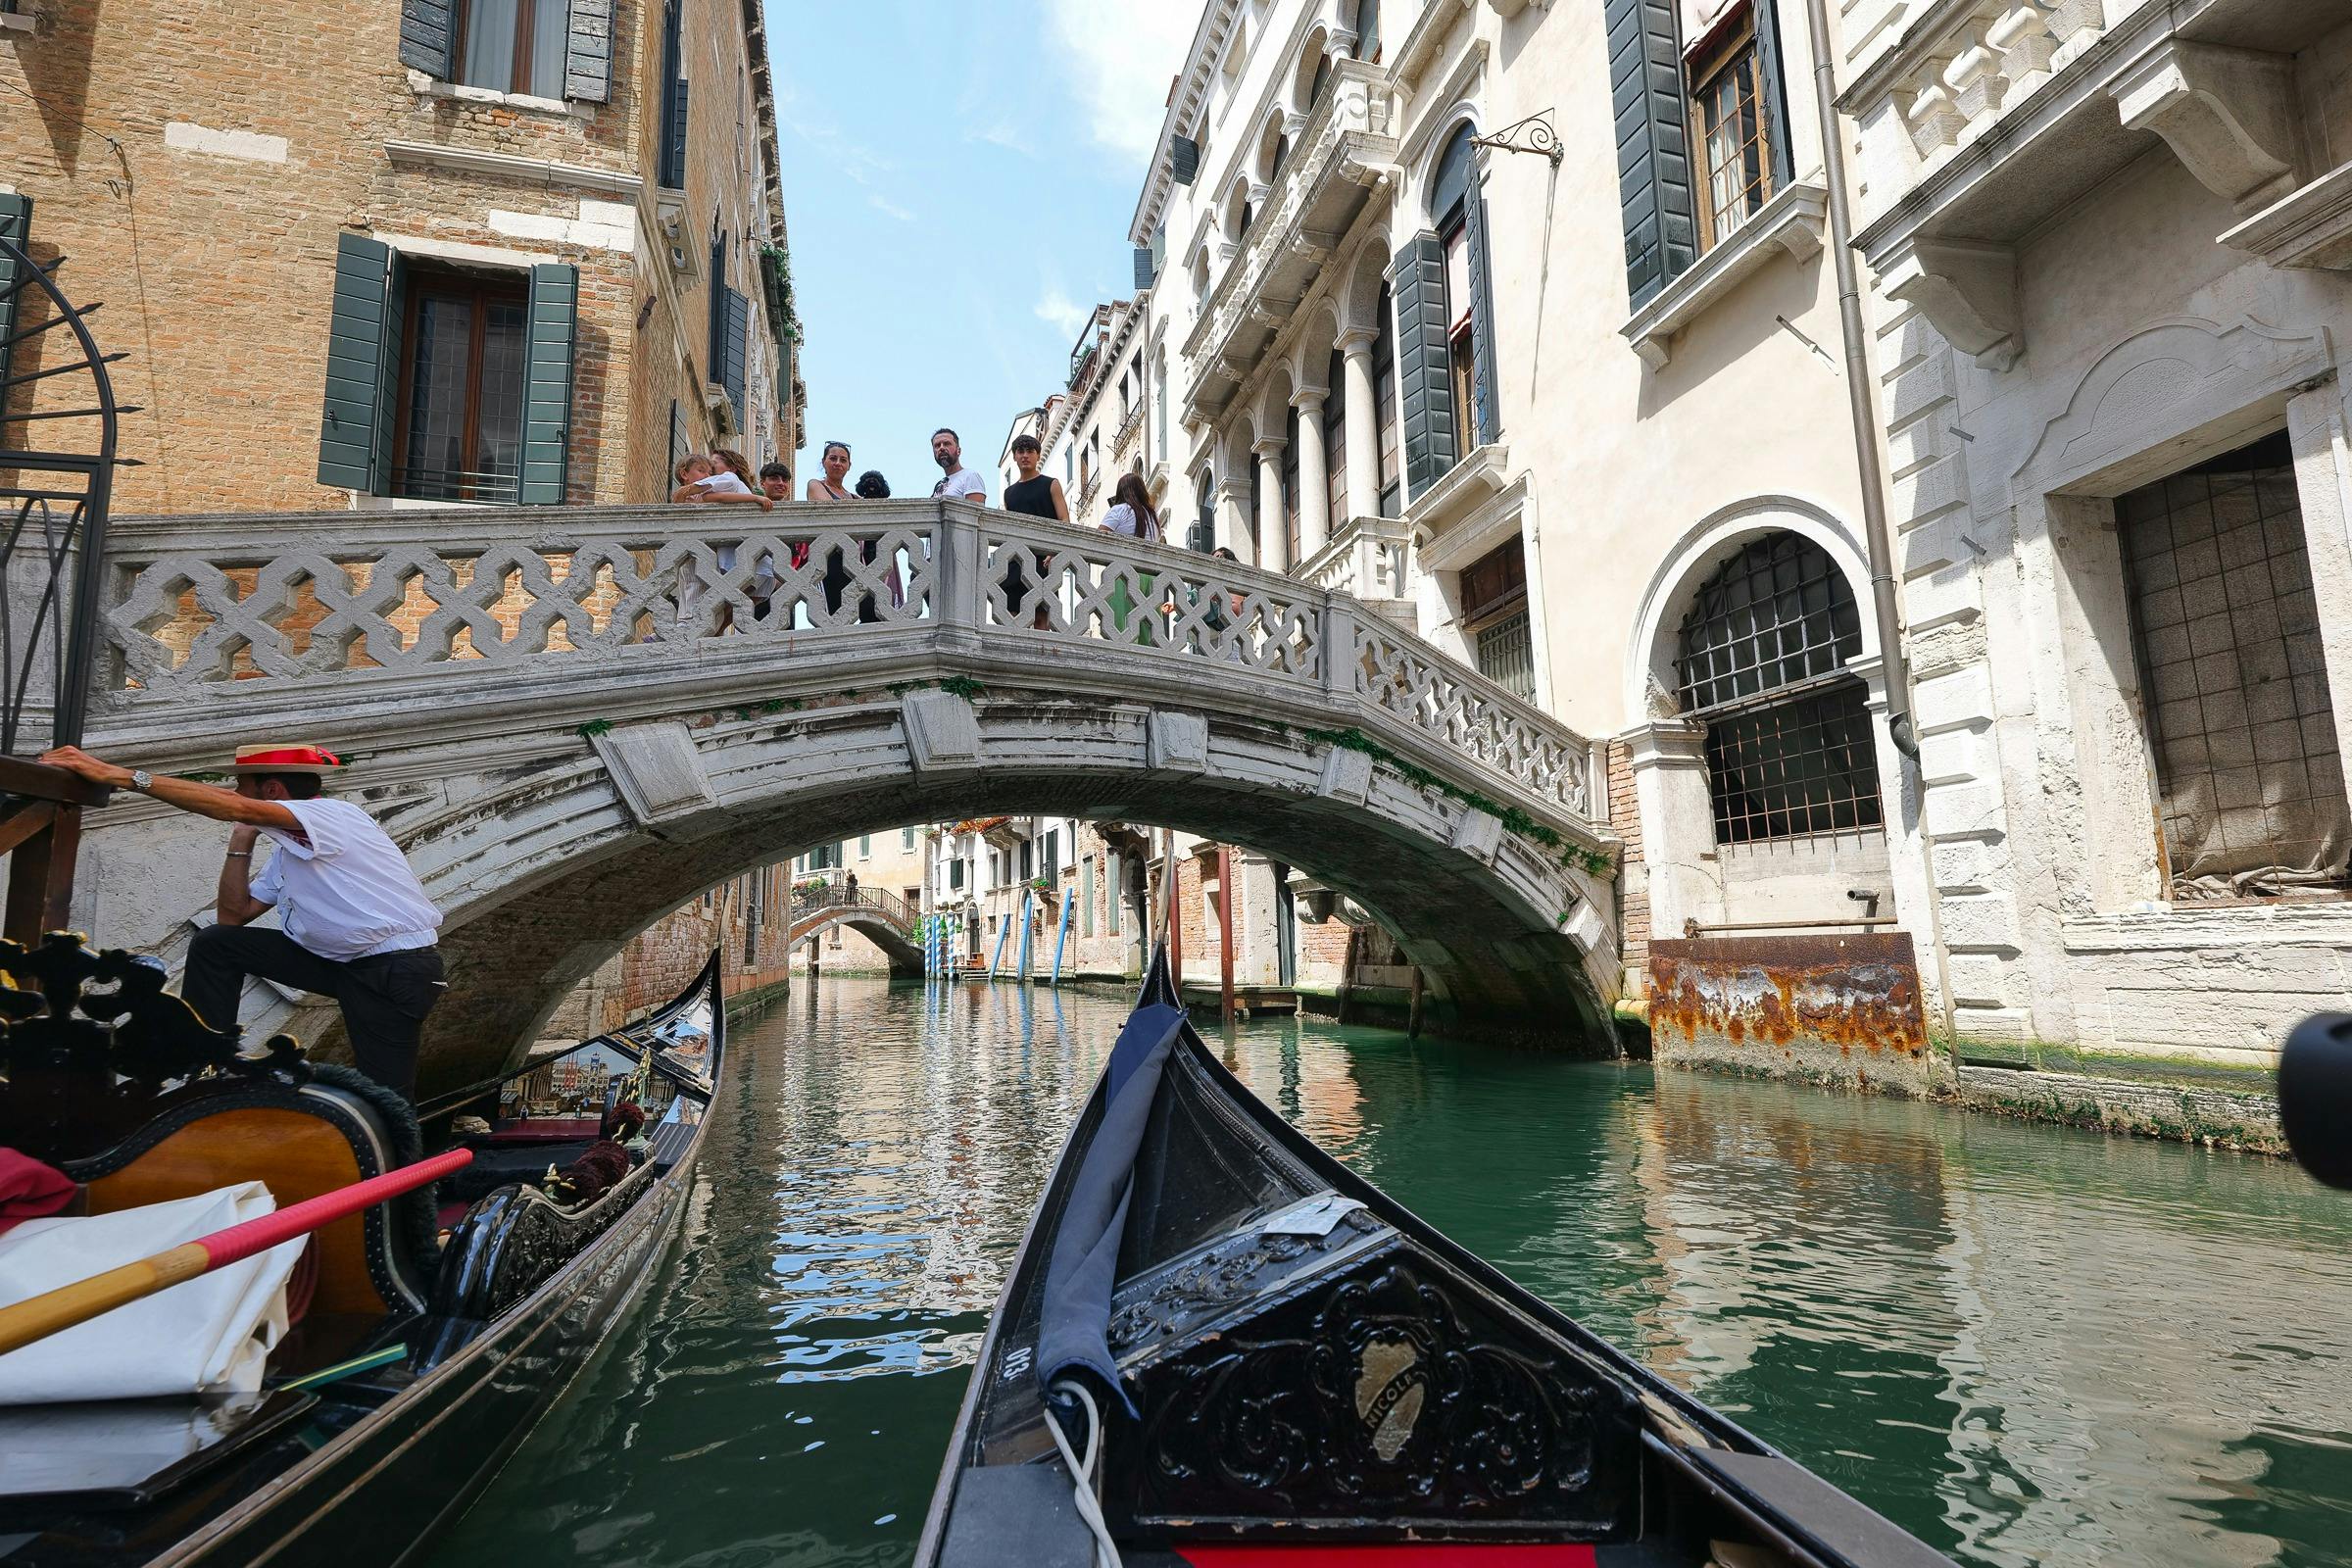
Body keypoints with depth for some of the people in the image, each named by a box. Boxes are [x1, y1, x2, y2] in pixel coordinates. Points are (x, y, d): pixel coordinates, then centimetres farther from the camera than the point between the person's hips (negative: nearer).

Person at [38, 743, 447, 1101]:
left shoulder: (332, 815, -13)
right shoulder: (289, 851, 18)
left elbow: (234, 808, -29)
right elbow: (233, 916, 17)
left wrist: (122, 775, -31)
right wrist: (241, 842, 9)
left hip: (398, 968, -9)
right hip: (340, 961, 9)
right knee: (215, 945, 7)